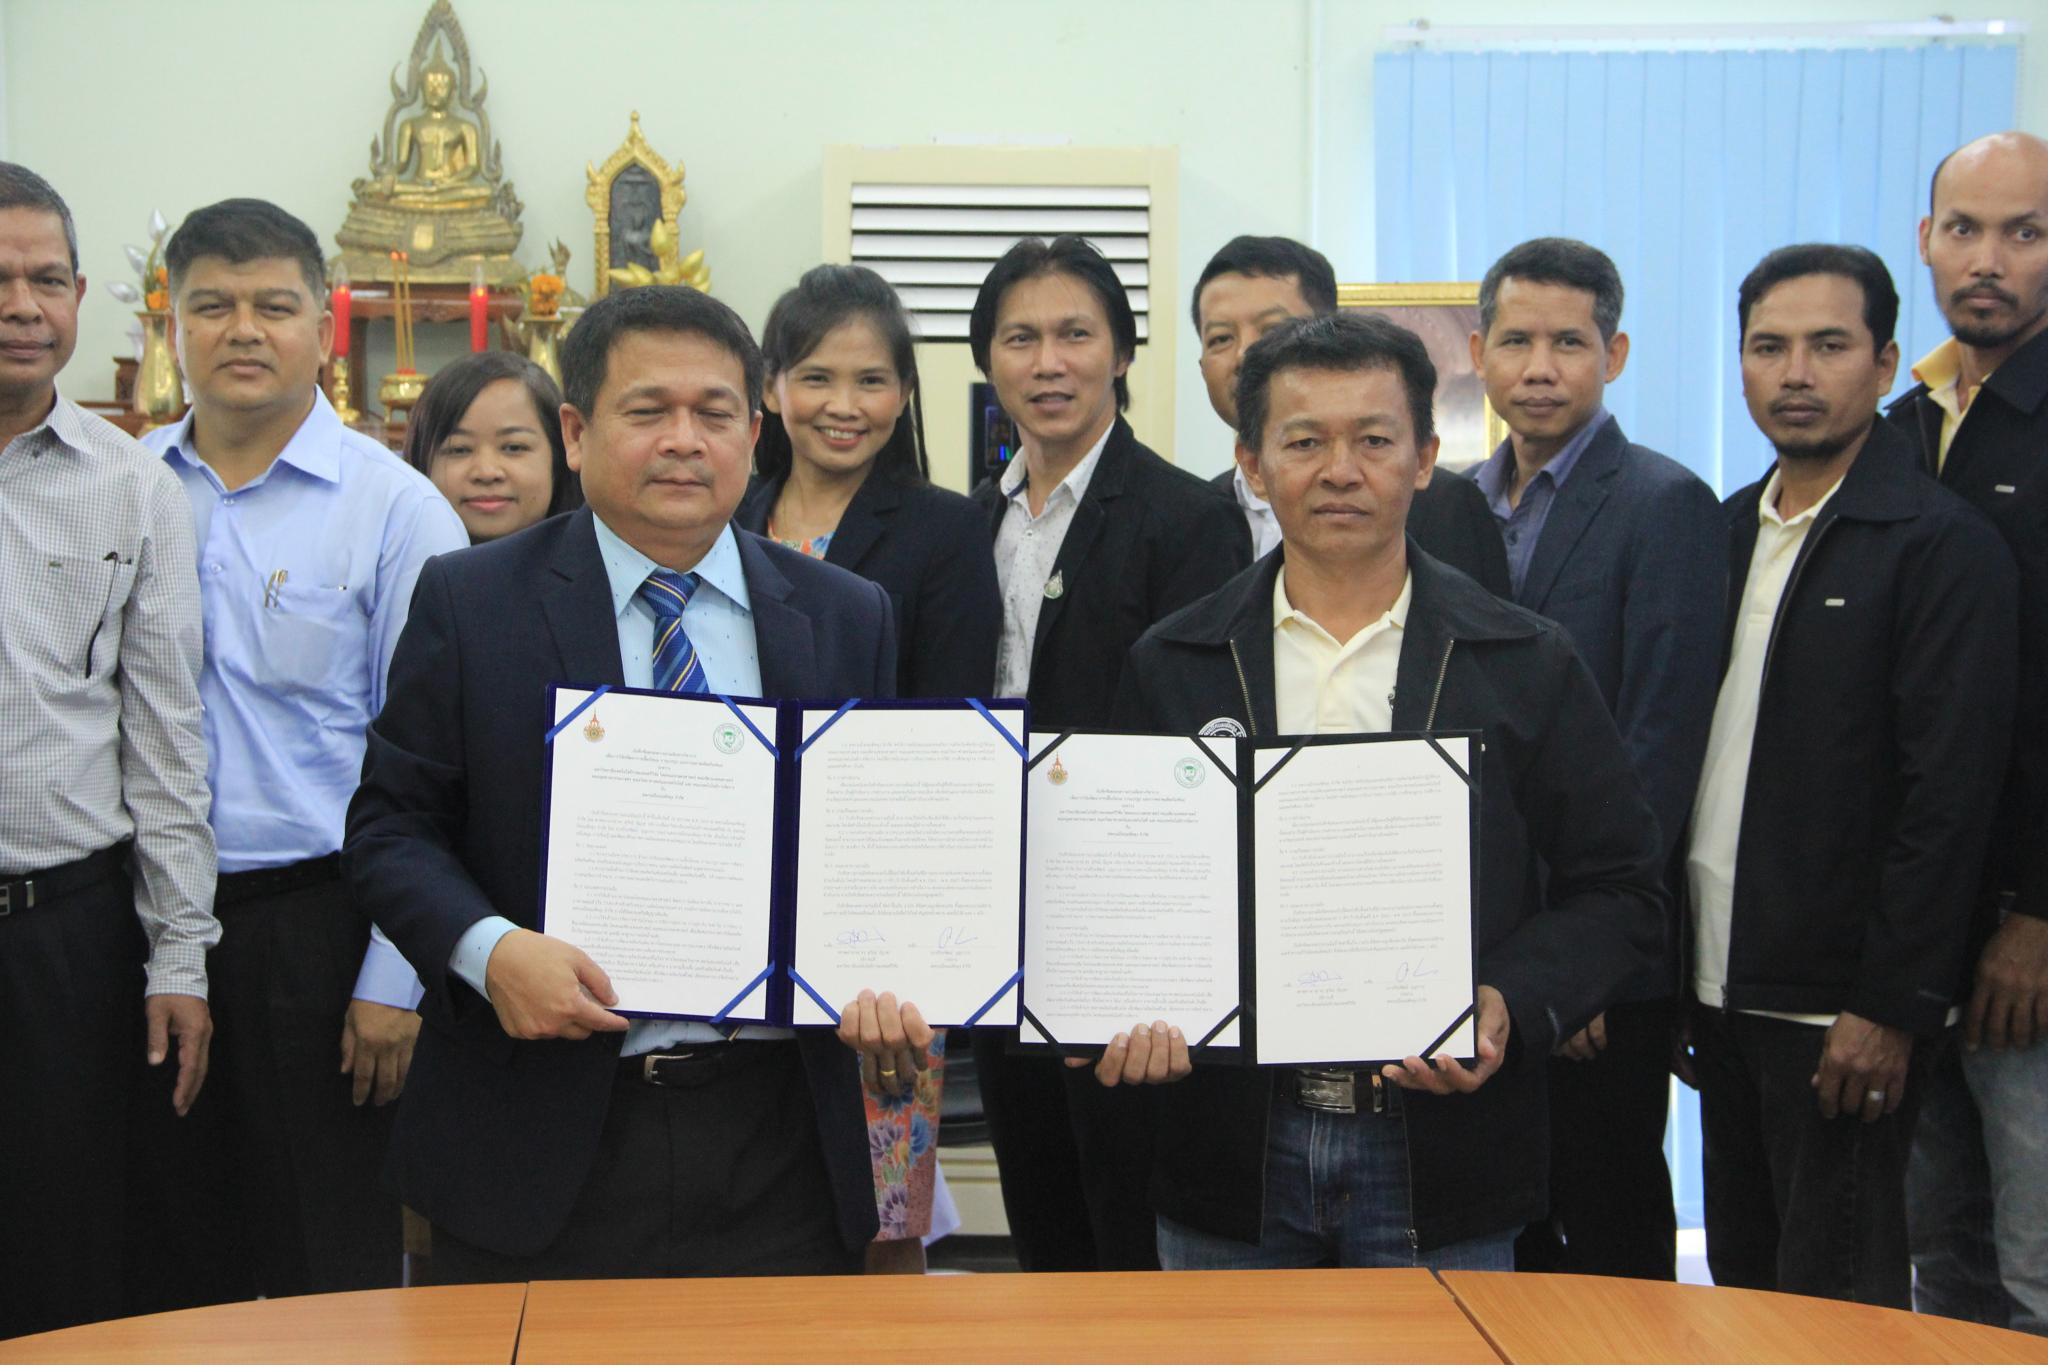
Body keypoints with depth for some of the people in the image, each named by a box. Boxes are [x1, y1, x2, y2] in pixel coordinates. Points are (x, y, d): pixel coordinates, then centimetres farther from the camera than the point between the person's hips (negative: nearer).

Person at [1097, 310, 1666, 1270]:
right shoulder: (1171, 667, 6)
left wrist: (1513, 1006, -15)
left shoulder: (1528, 666, 2)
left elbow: (1617, 891, 2)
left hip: (1443, 1152, -1)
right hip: (1231, 1150, 1)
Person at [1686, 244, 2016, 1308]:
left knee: (1834, 1304, 2)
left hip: (1843, 1008, -7)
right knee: (1743, 1278, 15)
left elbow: (1950, 797, -15)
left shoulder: (1943, 547, -10)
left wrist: (1890, 1006, -18)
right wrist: (1678, 967, 8)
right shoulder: (1728, 531, 11)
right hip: (1722, 989, 7)